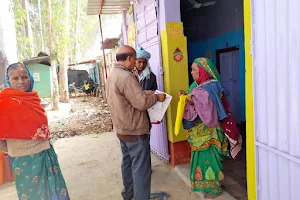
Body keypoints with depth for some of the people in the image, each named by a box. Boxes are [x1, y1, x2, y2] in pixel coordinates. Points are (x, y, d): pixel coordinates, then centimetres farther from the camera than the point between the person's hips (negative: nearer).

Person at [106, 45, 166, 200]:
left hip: (122, 128, 10)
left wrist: (145, 94, 14)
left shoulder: (112, 75, 9)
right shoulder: (125, 76, -23)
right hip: (134, 130, -10)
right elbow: (141, 103, -25)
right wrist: (156, 97, -8)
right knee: (140, 167, 0)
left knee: (128, 161, 21)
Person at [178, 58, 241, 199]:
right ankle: (203, 183, 32)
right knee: (200, 156, 17)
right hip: (198, 130, 8)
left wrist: (194, 101, -28)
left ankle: (214, 187, 19)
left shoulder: (211, 87, -18)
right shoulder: (197, 85, 8)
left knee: (209, 157, 2)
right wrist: (185, 96, -7)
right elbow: (190, 106, 10)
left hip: (208, 130, -8)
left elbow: (210, 109, -23)